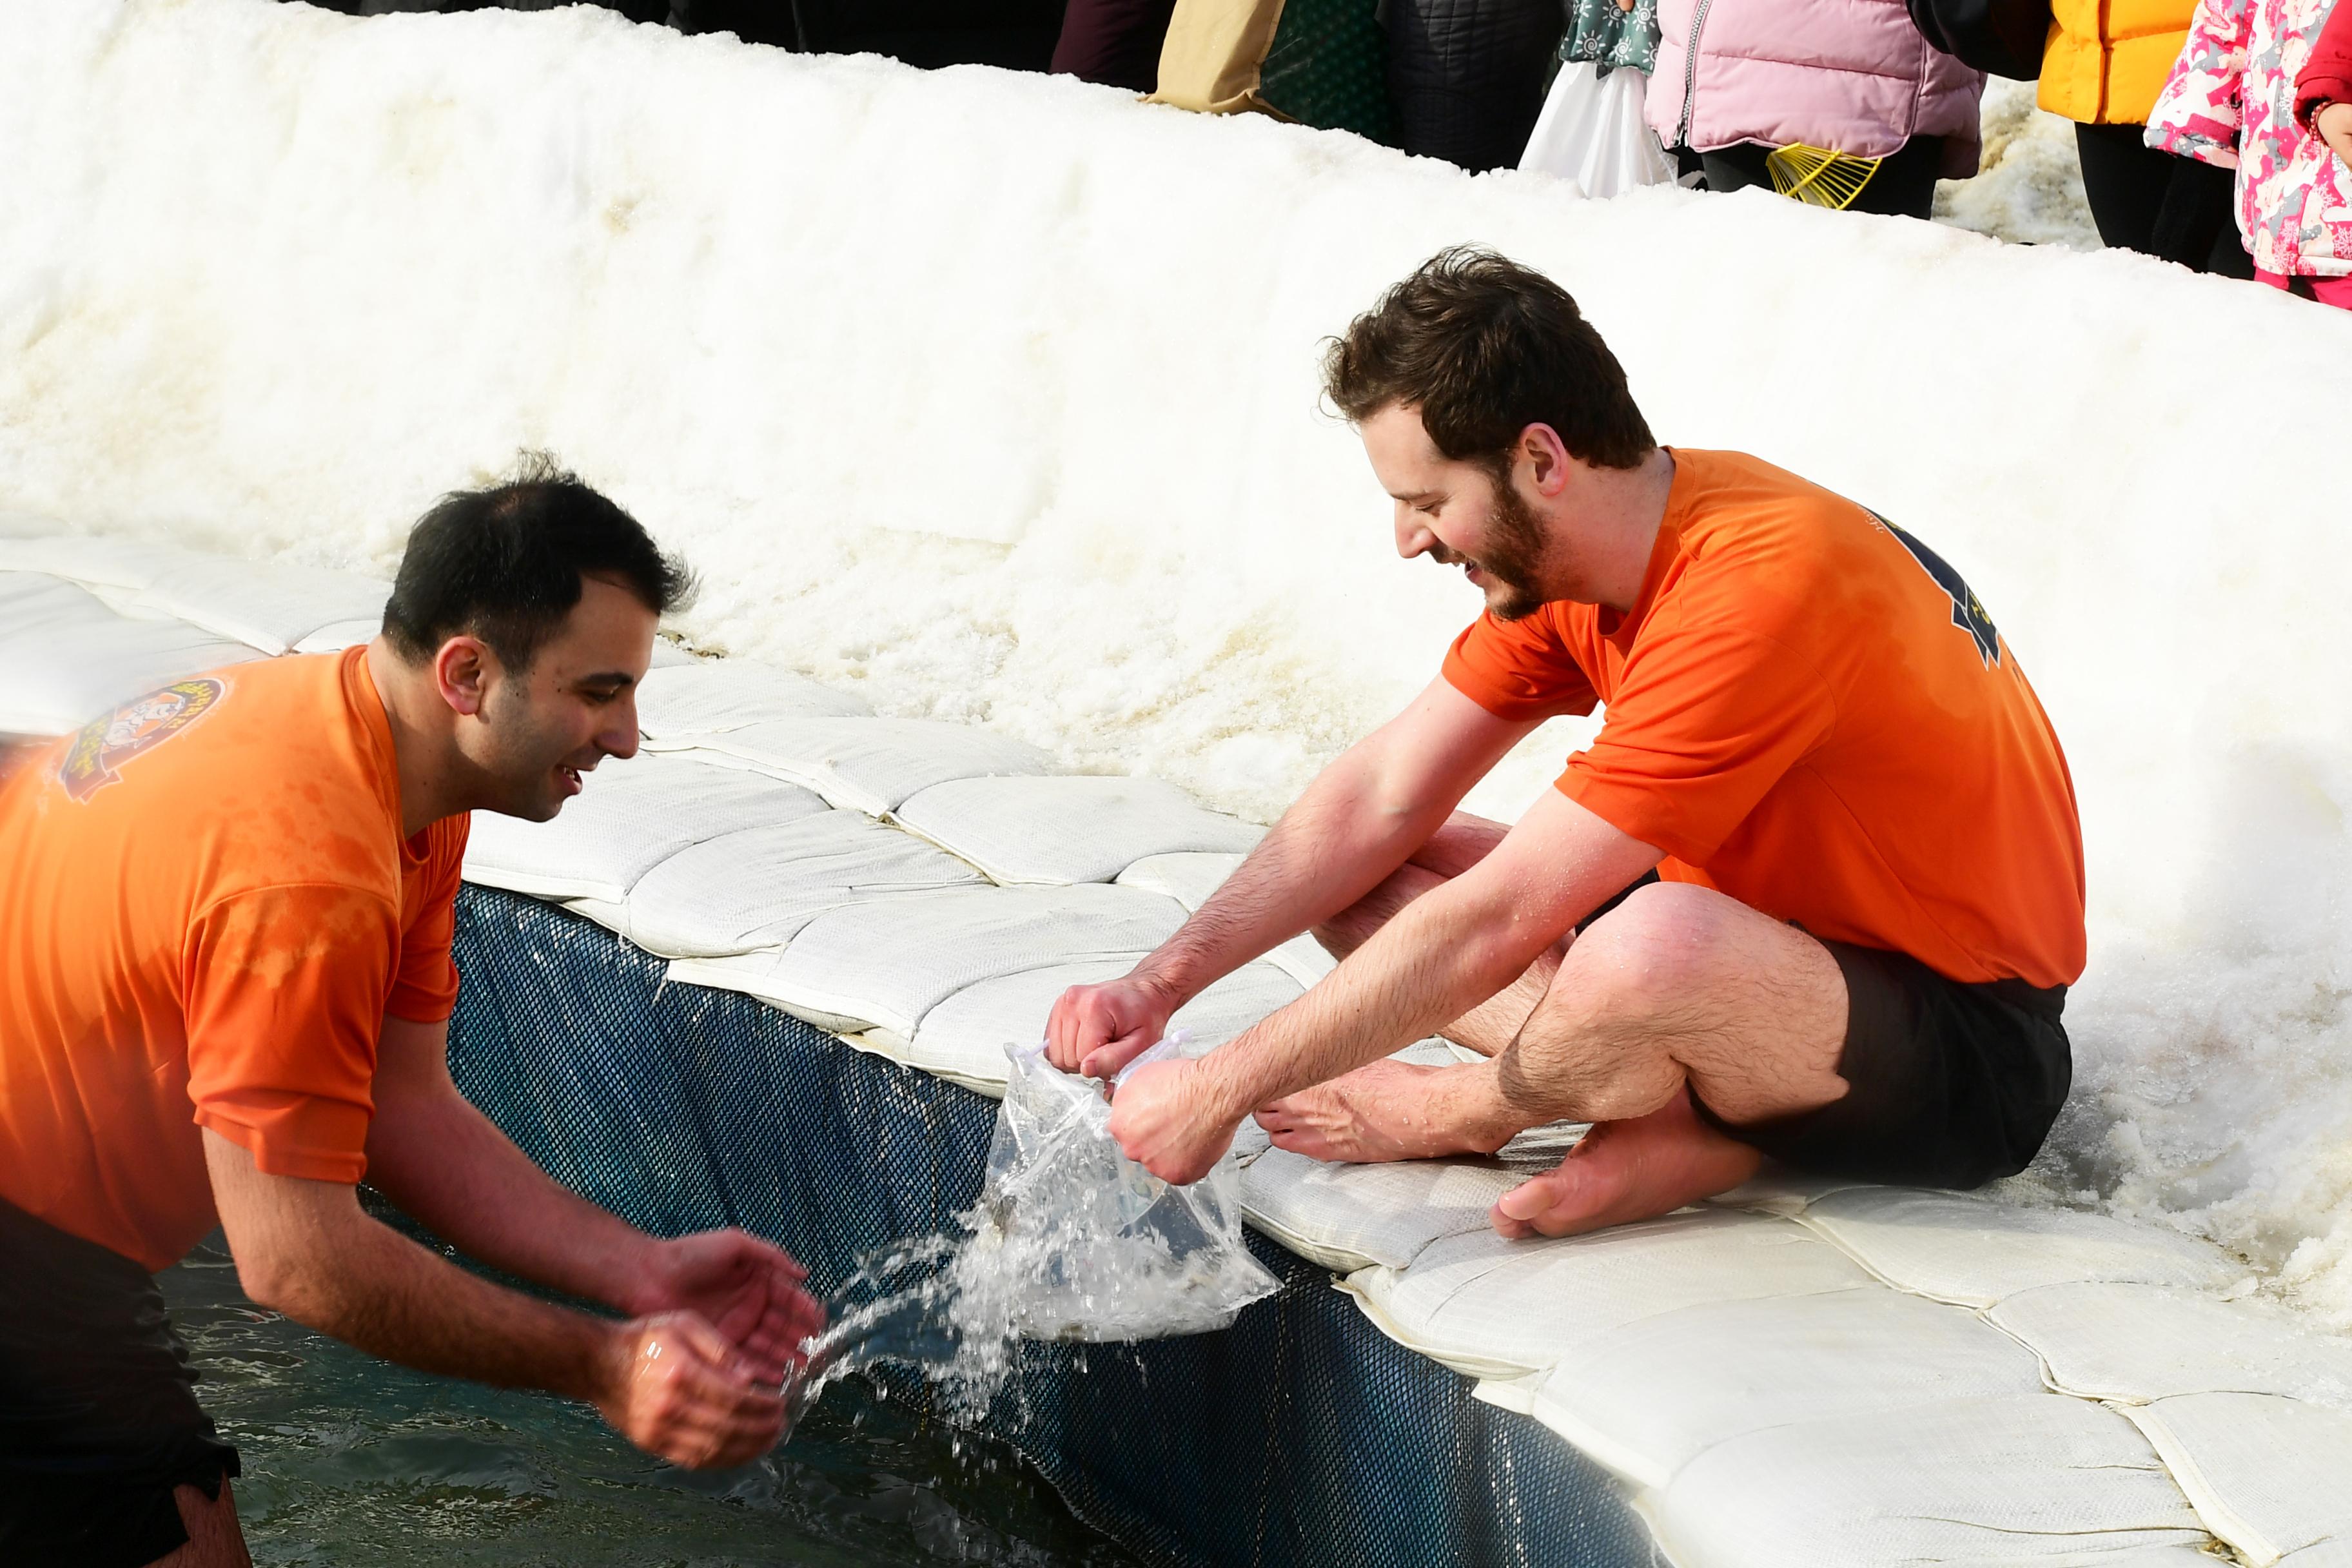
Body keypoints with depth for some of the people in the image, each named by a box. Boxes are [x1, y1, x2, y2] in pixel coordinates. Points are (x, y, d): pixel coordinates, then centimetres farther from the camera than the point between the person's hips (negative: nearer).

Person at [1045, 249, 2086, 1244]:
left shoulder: (1755, 594, -31)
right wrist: (1158, 985, -8)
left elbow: (1490, 926, -30)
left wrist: (1220, 1090, -24)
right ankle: (1687, 1121, -13)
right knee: (1360, 885, 2)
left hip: (1962, 1056, -9)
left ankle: (1455, 1114, -6)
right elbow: (1381, 799, 4)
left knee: (1647, 952, -40)